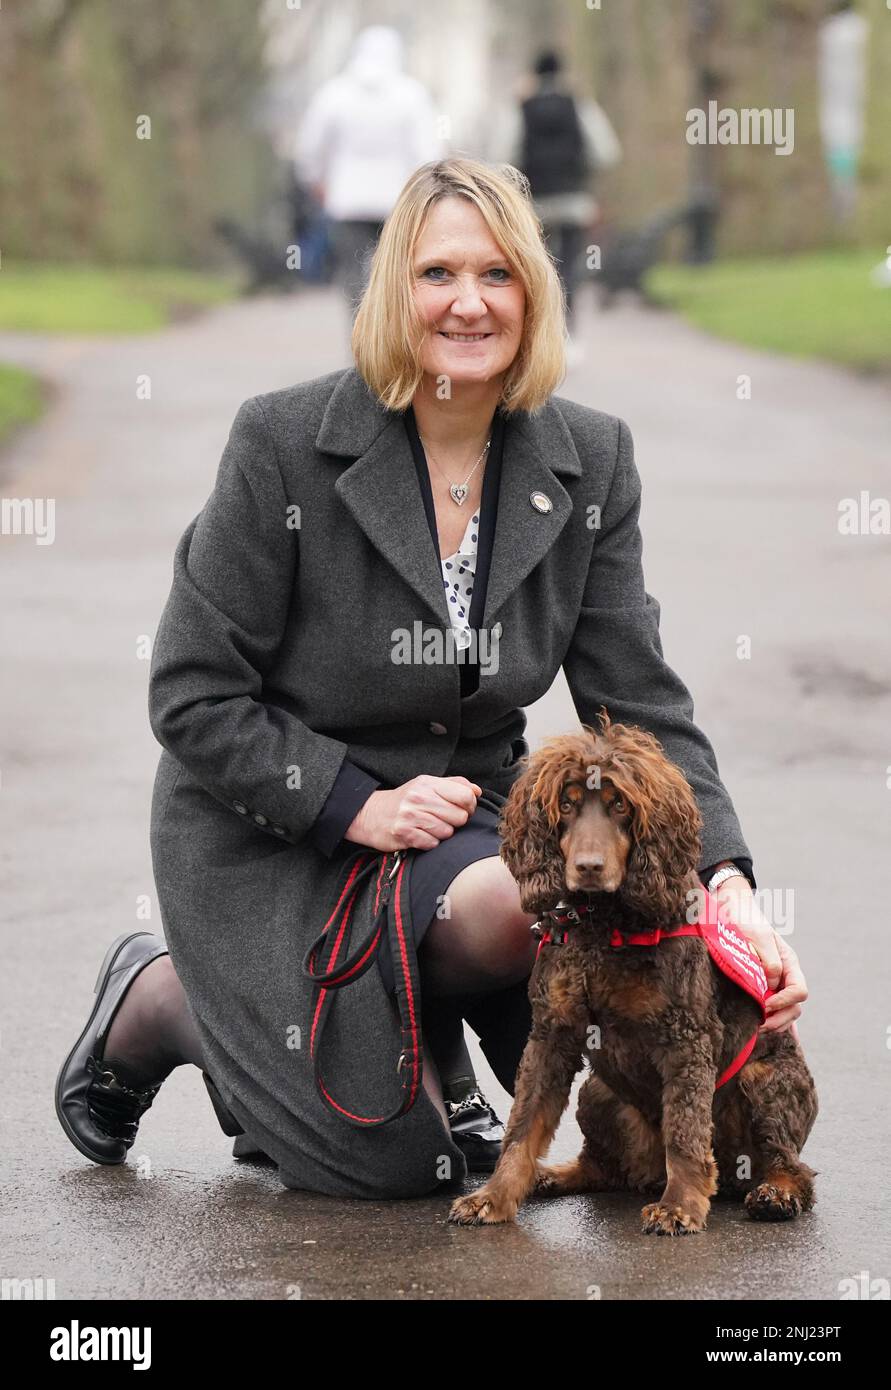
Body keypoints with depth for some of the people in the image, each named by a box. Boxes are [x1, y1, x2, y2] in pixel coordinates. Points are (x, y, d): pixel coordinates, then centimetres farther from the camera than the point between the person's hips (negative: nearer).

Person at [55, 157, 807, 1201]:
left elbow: (641, 704, -6)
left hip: (462, 808, 4)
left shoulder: (591, 460, -5)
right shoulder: (282, 442, -17)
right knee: (396, 1156, -12)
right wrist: (358, 806, -21)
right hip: (273, 835, -4)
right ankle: (153, 1005, 16)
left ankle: (427, 1043, 5)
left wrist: (729, 887, -20)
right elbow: (193, 696, -13)